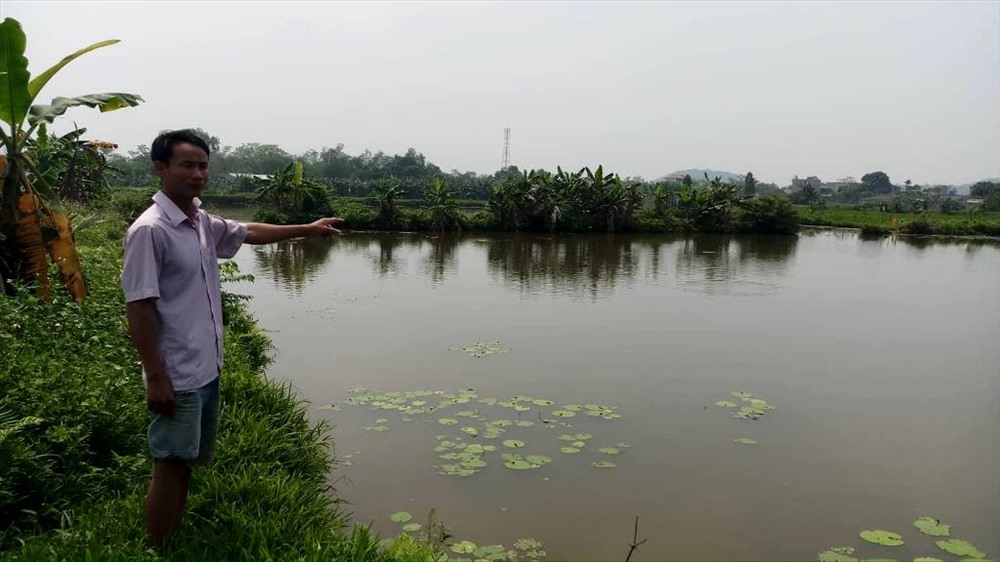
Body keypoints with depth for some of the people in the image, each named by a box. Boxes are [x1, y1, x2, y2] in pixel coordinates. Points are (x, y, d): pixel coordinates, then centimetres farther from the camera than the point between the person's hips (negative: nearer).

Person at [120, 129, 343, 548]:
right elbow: (138, 309, -19)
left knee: (187, 461, 18)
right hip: (176, 375, -9)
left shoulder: (203, 223, 8)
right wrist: (155, 378, -20)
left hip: (206, 369, 9)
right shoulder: (149, 230, -18)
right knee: (171, 467, 1)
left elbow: (249, 233, 26)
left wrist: (307, 229, 30)